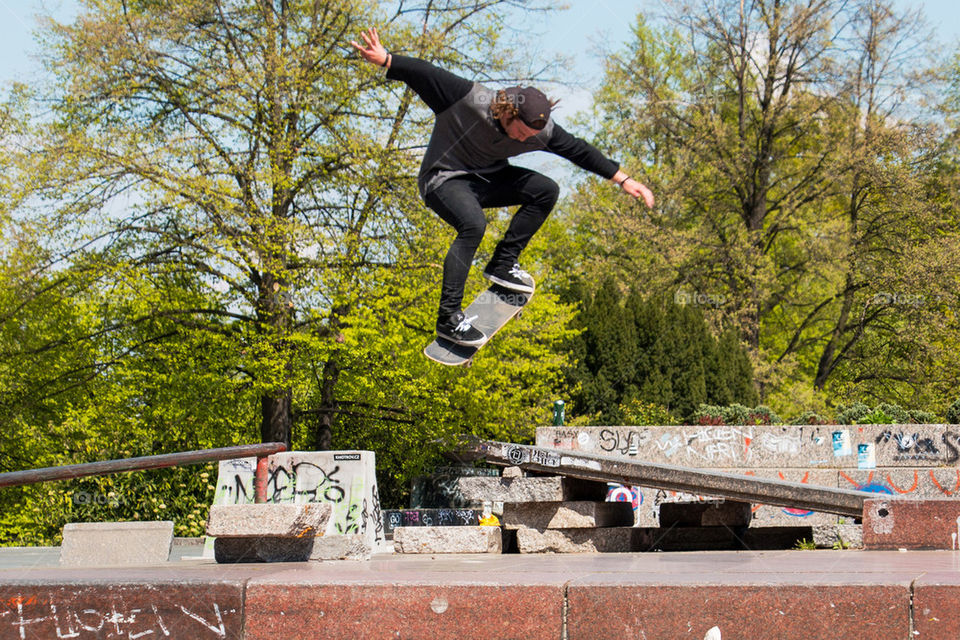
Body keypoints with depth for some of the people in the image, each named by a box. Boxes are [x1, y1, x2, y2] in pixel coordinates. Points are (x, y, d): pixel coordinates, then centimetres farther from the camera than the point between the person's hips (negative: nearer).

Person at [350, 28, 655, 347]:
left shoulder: (541, 130, -14)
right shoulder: (468, 99, -29)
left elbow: (579, 152, -5)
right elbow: (424, 74, -29)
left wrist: (624, 180, -3)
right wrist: (385, 59, -43)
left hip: (487, 178, 6)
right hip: (444, 177, -6)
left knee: (546, 191, -10)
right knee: (473, 225, -35)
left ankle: (503, 263, -2)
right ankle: (448, 316, -31)